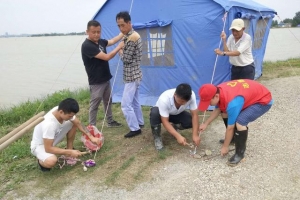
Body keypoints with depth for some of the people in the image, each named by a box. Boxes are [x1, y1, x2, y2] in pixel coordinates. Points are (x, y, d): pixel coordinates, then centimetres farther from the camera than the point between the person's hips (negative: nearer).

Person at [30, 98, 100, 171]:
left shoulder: (65, 111, -21)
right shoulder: (49, 124, -40)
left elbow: (78, 123, -5)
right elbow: (48, 148, -34)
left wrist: (91, 137, -15)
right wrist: (70, 152, -31)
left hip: (53, 138, 7)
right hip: (39, 145, -7)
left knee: (74, 123, -8)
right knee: (51, 161, -38)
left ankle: (69, 148, 7)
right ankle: (41, 161, -1)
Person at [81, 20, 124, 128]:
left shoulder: (100, 41, 3)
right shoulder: (87, 46, -23)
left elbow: (112, 41, 21)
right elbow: (106, 57, -26)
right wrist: (119, 47, -19)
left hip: (106, 79, 9)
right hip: (96, 82, -9)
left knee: (108, 101, 20)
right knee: (94, 105, 2)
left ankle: (110, 121, 36)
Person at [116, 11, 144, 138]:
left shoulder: (132, 38, -21)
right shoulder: (133, 35, 10)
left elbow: (126, 59, -20)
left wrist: (120, 50, -4)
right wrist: (122, 50, 0)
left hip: (131, 76, -10)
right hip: (134, 75, 10)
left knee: (126, 104, -5)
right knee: (134, 101, 20)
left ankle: (135, 128, 5)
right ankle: (140, 123, 33)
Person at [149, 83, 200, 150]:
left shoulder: (191, 95, -32)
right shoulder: (164, 99, -40)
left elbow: (194, 115, -25)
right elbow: (165, 121, -34)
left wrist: (195, 135, -31)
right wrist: (178, 136, -41)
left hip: (177, 114, 3)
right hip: (161, 114, -3)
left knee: (192, 121, -24)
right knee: (154, 112, -38)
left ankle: (175, 127, 8)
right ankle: (157, 137, -12)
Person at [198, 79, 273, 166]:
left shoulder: (232, 103, -37)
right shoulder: (218, 91, -13)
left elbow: (230, 128, -24)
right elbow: (217, 109, 8)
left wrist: (225, 146, -12)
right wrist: (206, 123, 4)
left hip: (264, 101, -9)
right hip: (252, 94, 9)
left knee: (239, 122, -28)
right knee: (225, 112, 8)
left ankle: (240, 153, -6)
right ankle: (237, 138, 25)